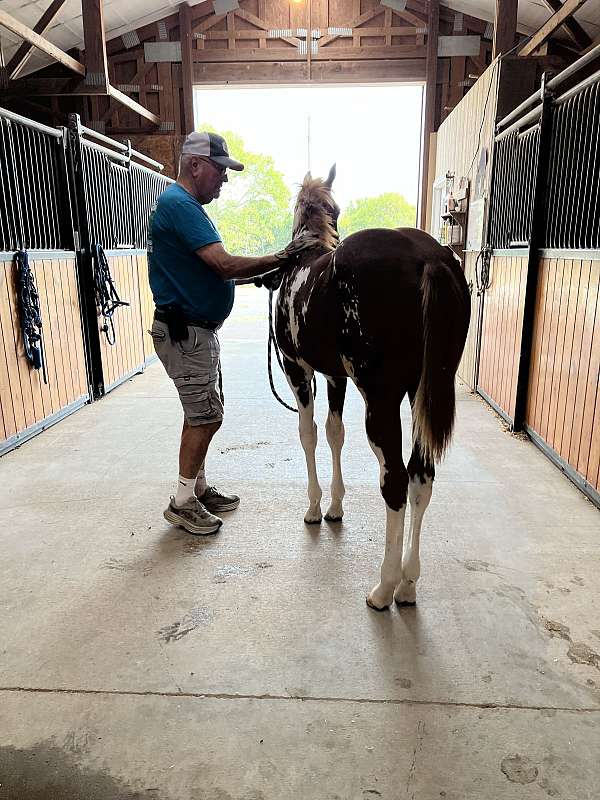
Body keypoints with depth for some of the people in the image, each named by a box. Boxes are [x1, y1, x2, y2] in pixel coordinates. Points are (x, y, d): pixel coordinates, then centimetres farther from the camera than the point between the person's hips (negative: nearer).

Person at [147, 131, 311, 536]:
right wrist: (281, 258, -18)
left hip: (198, 329, 10)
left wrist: (261, 275, 7)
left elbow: (213, 271, 18)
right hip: (183, 331, -10)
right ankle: (183, 503, 10)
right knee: (205, 416, -4)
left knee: (203, 414, 16)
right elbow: (225, 264, -25)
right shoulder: (178, 204, -16)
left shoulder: (191, 207, 17)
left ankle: (199, 488, 28)